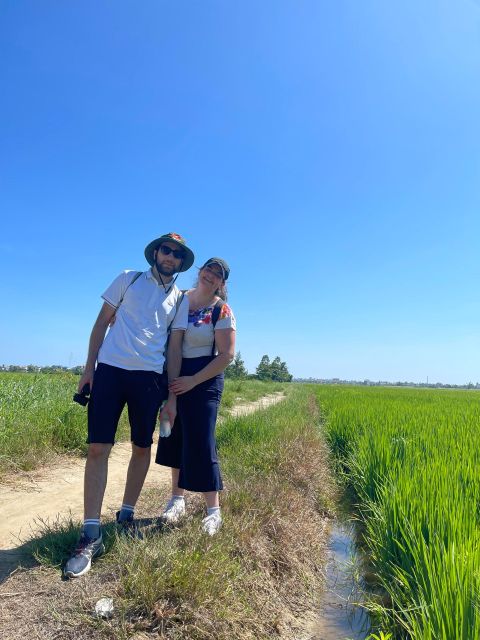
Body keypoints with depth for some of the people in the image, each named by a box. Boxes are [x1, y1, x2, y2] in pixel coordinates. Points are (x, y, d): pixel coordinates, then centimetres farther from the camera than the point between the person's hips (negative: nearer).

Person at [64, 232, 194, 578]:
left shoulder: (180, 299, 11)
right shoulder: (128, 279, 9)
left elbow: (175, 348, 8)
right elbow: (102, 321, 9)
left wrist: (172, 395, 3)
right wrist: (89, 367, 1)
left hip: (149, 377, 2)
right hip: (110, 369, -1)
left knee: (142, 448, 8)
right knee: (98, 448, -5)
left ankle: (126, 514, 29)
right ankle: (91, 534, 5)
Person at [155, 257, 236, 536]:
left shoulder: (222, 311, -11)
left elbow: (226, 355, -14)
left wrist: (193, 381, -17)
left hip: (204, 380, -5)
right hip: (174, 378, 5)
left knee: (200, 442, -4)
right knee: (173, 438, 12)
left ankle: (214, 511, 12)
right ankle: (178, 499, 30)